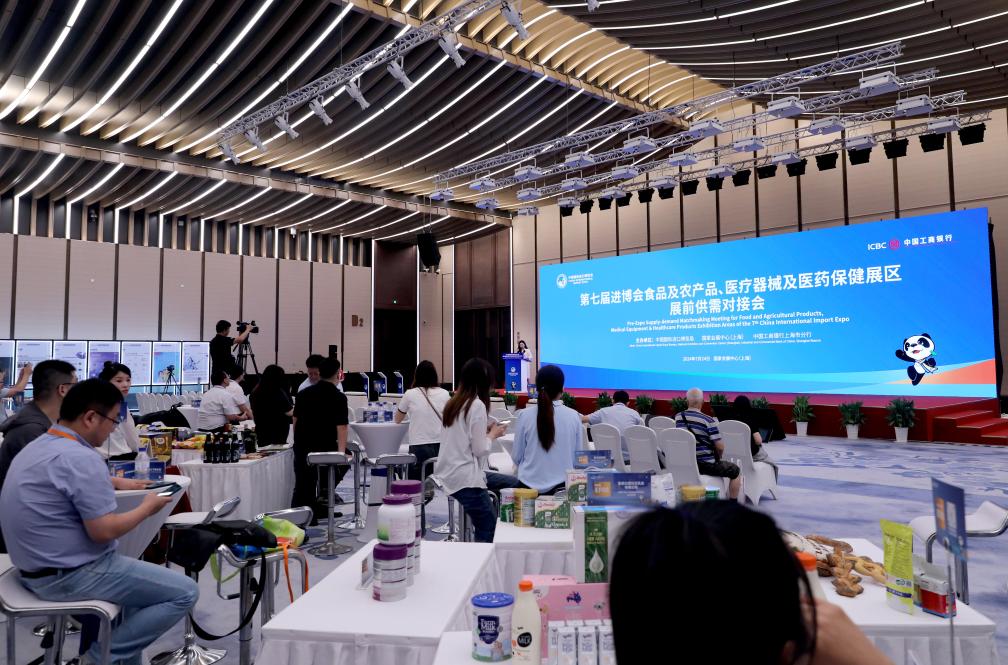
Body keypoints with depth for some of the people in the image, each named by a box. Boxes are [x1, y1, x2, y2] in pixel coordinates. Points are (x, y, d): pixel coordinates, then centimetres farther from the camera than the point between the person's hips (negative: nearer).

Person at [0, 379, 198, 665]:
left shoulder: (39, 445, 7)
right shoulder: (81, 457, -25)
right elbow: (104, 531, -25)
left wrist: (115, 482, 23)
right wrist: (147, 506, -9)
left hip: (38, 567, 11)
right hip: (68, 575, -11)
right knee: (184, 592, -10)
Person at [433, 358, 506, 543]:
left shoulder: (453, 403, 10)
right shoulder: (477, 405, -13)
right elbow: (480, 450, -13)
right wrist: (493, 434, 3)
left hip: (447, 475, 9)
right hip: (465, 478, -8)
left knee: (489, 519, 16)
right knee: (487, 531, 0)